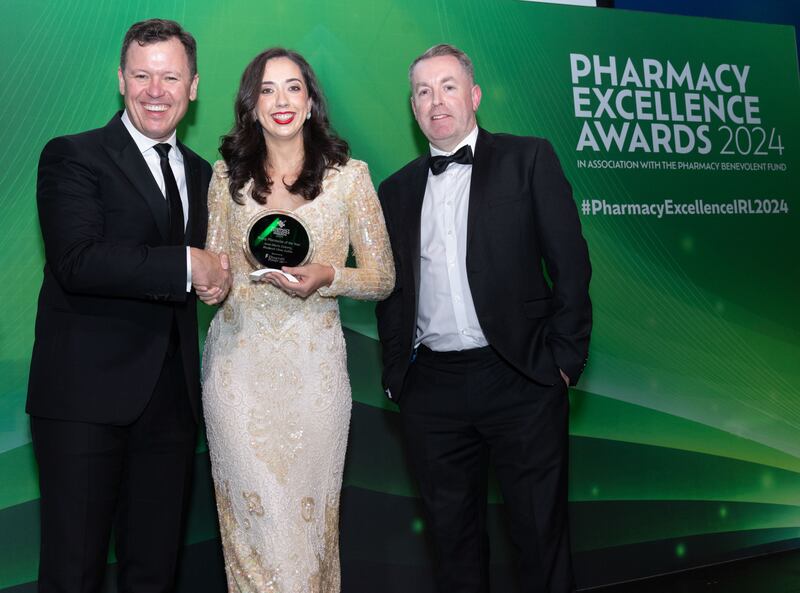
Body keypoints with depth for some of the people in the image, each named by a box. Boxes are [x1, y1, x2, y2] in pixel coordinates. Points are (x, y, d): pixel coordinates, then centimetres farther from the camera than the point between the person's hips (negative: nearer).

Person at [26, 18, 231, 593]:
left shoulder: (201, 173, 16)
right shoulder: (72, 157, -3)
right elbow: (77, 262, -18)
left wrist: (218, 275, 2)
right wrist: (186, 267, -18)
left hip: (173, 398, 5)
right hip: (87, 398, -5)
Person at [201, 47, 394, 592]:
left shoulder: (349, 175, 0)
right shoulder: (228, 175, 6)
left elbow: (383, 278, 2)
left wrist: (327, 276, -16)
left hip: (314, 361, -1)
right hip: (238, 358, 2)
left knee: (309, 510, 5)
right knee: (253, 510, 4)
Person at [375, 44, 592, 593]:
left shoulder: (528, 160, 2)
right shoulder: (396, 191, 13)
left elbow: (571, 265, -2)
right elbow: (390, 292, 15)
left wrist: (564, 360, -6)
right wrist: (395, 374, 7)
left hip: (521, 381, -3)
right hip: (430, 389, 3)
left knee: (541, 533, 7)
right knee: (452, 535, 14)